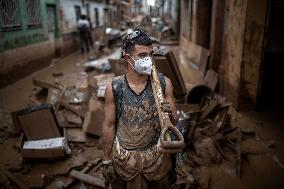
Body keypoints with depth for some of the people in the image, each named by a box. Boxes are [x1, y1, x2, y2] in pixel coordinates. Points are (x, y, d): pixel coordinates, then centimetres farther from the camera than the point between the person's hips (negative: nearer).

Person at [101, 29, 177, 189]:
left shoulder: (164, 83, -12)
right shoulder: (114, 88, -14)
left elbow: (174, 121, -2)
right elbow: (109, 126, -4)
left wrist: (170, 115, -25)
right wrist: (107, 161, 1)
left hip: (156, 156, 1)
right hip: (124, 157, 0)